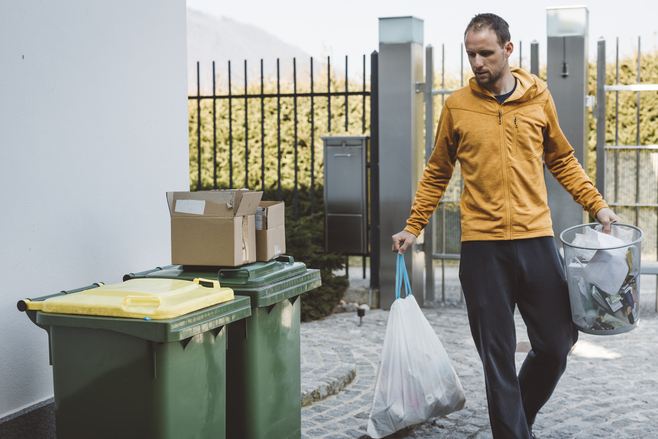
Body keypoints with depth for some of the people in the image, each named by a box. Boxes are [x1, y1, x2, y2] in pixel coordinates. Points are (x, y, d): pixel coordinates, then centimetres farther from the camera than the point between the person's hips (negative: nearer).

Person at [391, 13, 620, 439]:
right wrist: (413, 227, 9)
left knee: (556, 345, 5)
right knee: (498, 357, 0)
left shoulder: (539, 98, 7)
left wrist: (597, 204, 7)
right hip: (483, 247, -1)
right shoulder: (456, 106, 4)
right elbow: (437, 174, 14)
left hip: (537, 240, 2)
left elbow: (562, 160, 18)